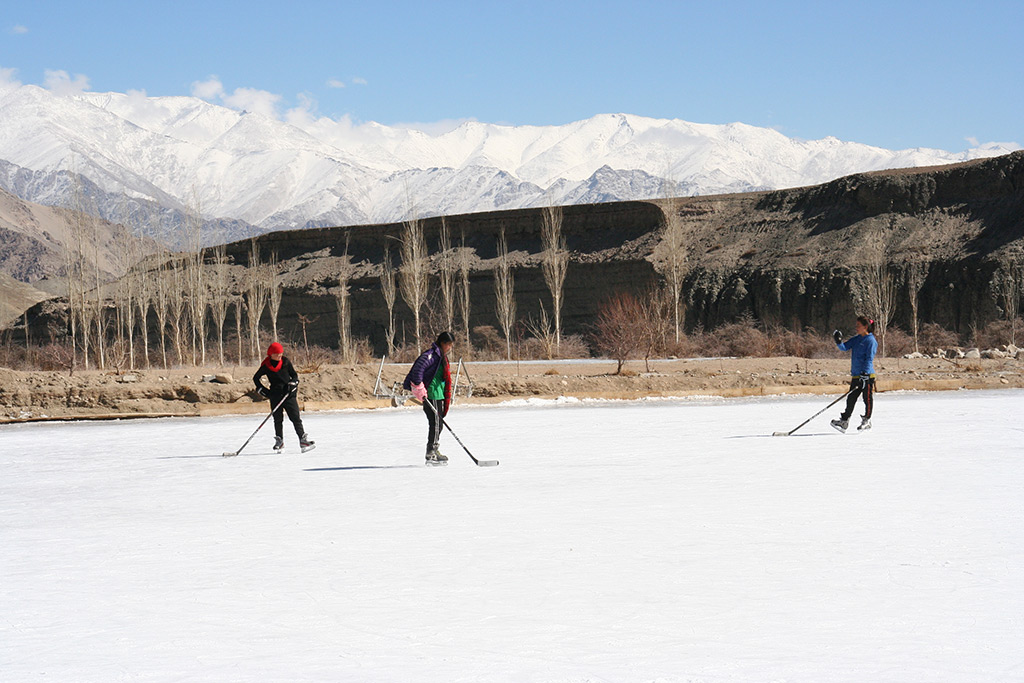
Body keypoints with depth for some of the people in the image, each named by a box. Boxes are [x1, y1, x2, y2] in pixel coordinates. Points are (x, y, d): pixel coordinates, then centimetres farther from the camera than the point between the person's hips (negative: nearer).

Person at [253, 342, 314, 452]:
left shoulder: (286, 362, 2)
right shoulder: (266, 366, 0)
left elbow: (294, 375, 11)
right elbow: (256, 378, 12)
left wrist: (292, 384, -7)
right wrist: (262, 390, 4)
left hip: (289, 393, 0)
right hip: (275, 395, 0)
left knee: (295, 417, -6)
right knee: (278, 419, 3)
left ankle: (303, 439, -8)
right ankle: (279, 440, 16)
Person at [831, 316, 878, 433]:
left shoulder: (871, 341, -9)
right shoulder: (856, 339, 14)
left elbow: (869, 358, -15)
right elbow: (844, 347, 10)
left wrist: (865, 373, -23)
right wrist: (839, 342, -12)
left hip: (867, 375, -8)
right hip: (855, 375, 8)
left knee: (867, 398, 0)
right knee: (851, 398, 8)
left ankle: (867, 421, 9)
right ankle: (844, 421, 10)